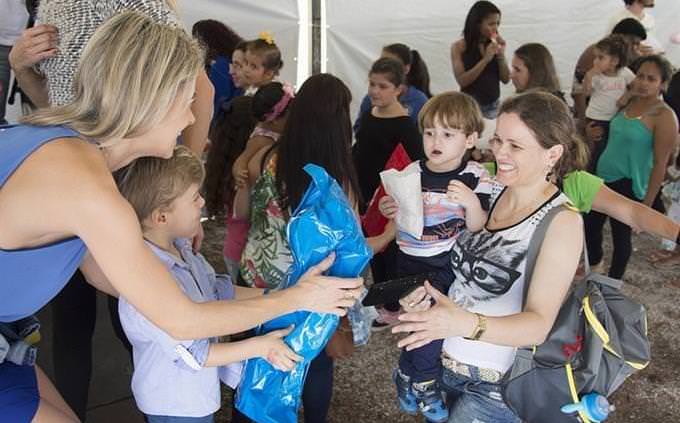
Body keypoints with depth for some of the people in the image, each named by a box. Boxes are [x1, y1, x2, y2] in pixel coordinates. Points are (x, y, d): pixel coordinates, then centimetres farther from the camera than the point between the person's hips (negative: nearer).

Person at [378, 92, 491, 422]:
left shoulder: (475, 177, -6)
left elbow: (478, 230, -11)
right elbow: (400, 224, 6)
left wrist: (472, 202, -30)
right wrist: (390, 211, -16)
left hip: (452, 263, 0)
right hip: (412, 262, 0)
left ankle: (408, 372, 23)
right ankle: (422, 381, 17)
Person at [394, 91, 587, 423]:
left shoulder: (562, 221, -19)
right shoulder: (492, 190, -2)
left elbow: (538, 324, -26)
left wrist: (467, 324, -43)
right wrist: (430, 294, -10)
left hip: (496, 386, -6)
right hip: (447, 361, 6)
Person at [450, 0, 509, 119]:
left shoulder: (495, 45, 4)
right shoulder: (459, 47, -6)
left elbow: (506, 79, 4)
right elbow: (462, 81, -15)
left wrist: (501, 55, -9)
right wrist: (485, 60, -20)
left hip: (494, 106, 4)